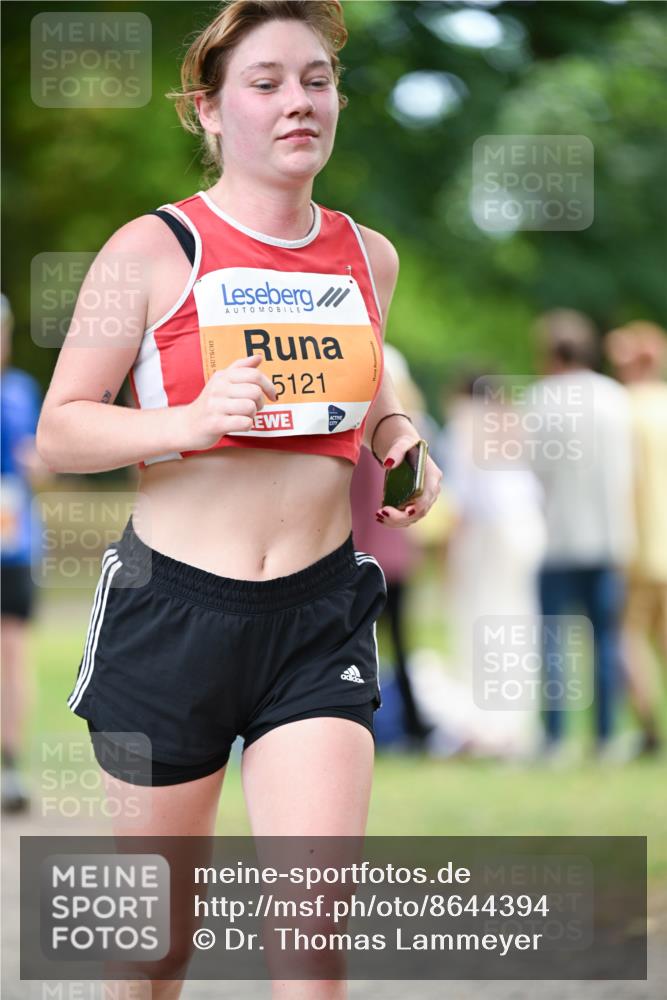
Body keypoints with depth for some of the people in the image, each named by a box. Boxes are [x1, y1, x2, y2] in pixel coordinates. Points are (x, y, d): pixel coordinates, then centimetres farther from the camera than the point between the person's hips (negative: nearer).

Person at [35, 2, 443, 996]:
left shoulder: (369, 257, 9)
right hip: (171, 607, -2)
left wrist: (397, 440, 5)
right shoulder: (156, 249, -5)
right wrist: (191, 421, -22)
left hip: (320, 615, 3)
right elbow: (59, 431, -5)